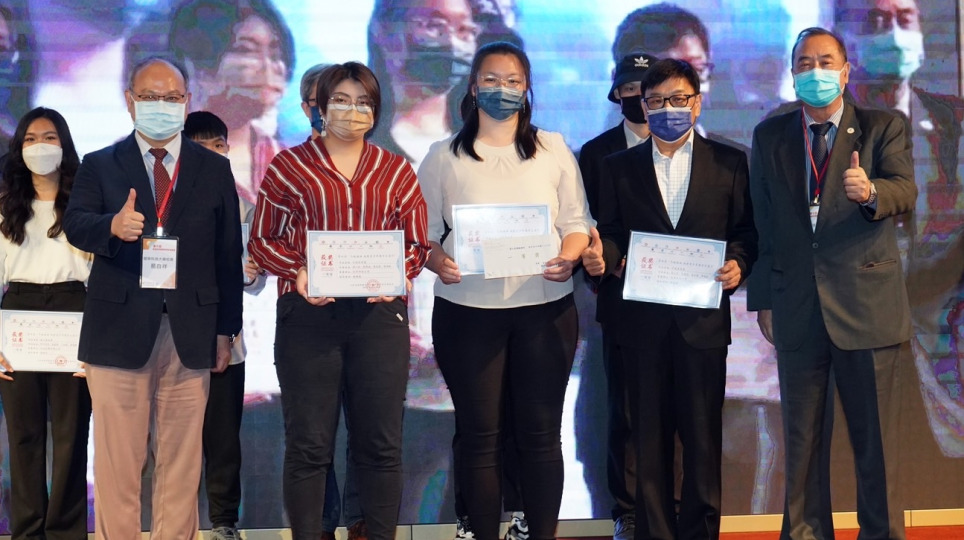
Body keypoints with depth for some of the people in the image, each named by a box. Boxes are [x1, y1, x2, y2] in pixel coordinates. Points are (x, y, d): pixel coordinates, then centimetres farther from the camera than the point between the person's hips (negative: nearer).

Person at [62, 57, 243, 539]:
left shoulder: (214, 169, 11)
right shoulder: (99, 165, 9)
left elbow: (228, 254, 9)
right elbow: (74, 224, -8)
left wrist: (226, 328, 5)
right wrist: (112, 226, -30)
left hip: (190, 332, 1)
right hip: (119, 330, -1)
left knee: (181, 460, 6)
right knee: (117, 461, 3)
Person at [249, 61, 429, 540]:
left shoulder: (396, 171, 11)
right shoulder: (289, 165, 6)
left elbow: (417, 243, 12)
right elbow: (262, 239, 6)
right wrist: (298, 273, -12)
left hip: (378, 315, 2)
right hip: (309, 314, -2)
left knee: (381, 442, 5)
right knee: (308, 443, 1)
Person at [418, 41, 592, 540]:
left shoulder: (553, 149, 8)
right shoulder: (444, 156, 6)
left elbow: (577, 220, 7)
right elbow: (421, 229, 4)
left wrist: (569, 257, -13)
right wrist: (437, 261, -16)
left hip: (545, 309, 1)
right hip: (467, 311, -1)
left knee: (541, 433, 5)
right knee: (479, 435, 4)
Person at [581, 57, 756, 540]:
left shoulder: (728, 162, 6)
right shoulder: (618, 166, 10)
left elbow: (747, 231, 4)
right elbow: (612, 234, 6)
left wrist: (738, 264, -15)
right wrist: (600, 257, -15)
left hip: (703, 318, -1)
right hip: (642, 319, 1)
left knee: (703, 436, 2)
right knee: (650, 436, 7)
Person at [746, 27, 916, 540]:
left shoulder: (883, 128, 1)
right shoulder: (770, 136, 9)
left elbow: (905, 190, -15)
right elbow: (762, 222, 8)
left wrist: (870, 192, -37)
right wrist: (762, 299, 6)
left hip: (866, 304, -2)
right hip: (796, 308, 2)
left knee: (875, 436, 3)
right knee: (801, 437, 10)